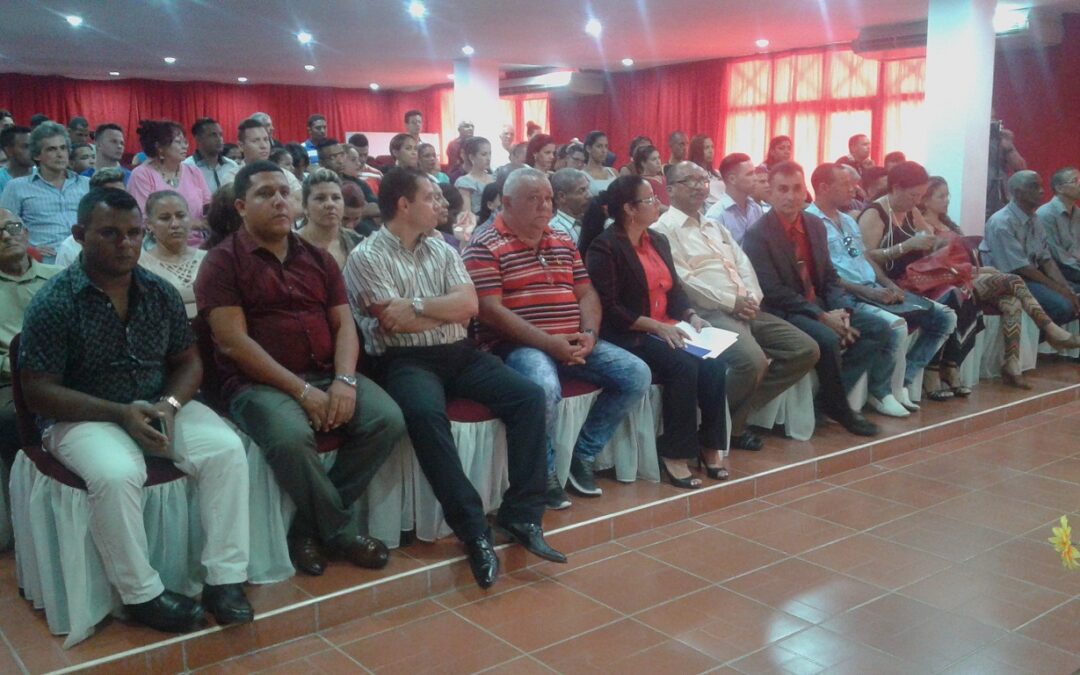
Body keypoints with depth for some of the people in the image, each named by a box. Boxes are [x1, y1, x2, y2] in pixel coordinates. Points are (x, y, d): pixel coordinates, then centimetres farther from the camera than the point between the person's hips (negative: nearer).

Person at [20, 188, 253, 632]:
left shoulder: (161, 293, 3)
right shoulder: (52, 304, -11)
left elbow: (188, 362, 9)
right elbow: (38, 392, -13)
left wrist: (169, 404, -14)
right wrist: (119, 413, -24)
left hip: (159, 406, 4)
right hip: (83, 416, -4)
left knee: (227, 449, -21)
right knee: (117, 474, -35)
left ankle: (224, 578, -14)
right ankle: (141, 593, -15)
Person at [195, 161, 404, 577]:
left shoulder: (318, 258, 16)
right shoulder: (223, 261, -1)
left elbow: (344, 323, 9)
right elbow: (233, 342, -11)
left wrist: (345, 380, -12)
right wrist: (301, 390, -18)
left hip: (327, 375, 5)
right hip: (258, 382, -5)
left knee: (388, 420, -18)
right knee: (291, 437, -35)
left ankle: (312, 524, -4)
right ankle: (339, 530, -8)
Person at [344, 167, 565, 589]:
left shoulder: (441, 249, 16)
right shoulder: (366, 257, -2)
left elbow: (470, 304, 2)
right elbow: (397, 324, -13)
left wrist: (417, 305, -10)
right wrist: (449, 308, -2)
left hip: (458, 353, 6)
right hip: (406, 361, -6)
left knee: (529, 396, -15)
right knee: (425, 414, -37)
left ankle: (521, 514, -12)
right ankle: (473, 530, -28)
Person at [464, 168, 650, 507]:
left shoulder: (564, 241, 17)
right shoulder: (485, 247, -5)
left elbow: (586, 293, 17)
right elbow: (491, 311, -14)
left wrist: (589, 333, -6)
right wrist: (548, 342, -20)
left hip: (572, 343, 7)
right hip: (518, 345, -7)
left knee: (637, 374, -6)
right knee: (545, 388, -38)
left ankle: (584, 455, 7)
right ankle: (545, 472, -10)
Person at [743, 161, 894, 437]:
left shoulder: (816, 225, 10)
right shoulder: (757, 234, -12)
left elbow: (829, 276, 13)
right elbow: (773, 292, -17)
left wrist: (842, 310, -7)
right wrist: (822, 317, -20)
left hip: (820, 306, 8)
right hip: (783, 313, -7)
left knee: (880, 329, -5)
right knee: (828, 339, -32)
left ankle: (829, 397, -5)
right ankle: (838, 407, -6)